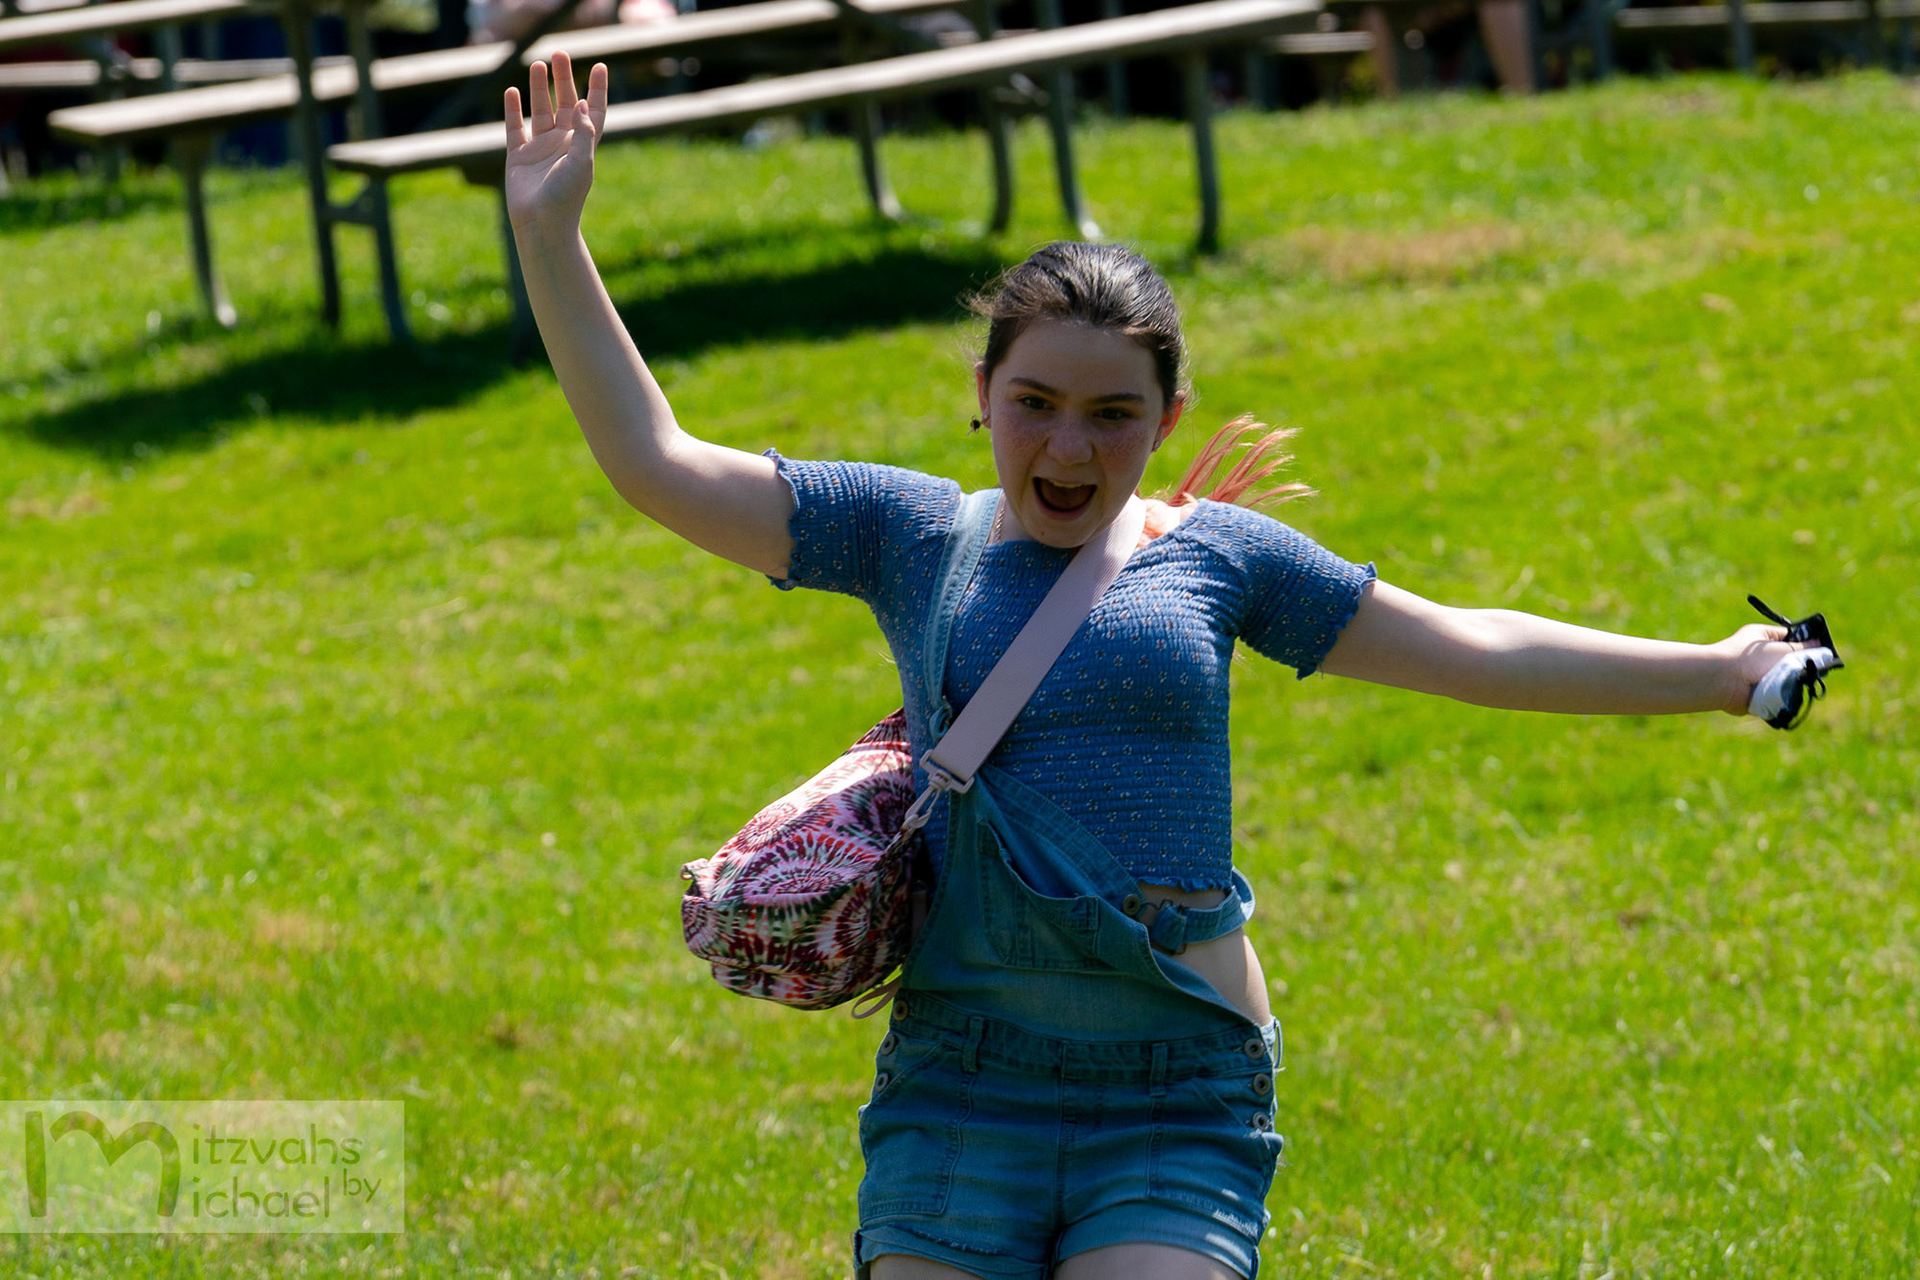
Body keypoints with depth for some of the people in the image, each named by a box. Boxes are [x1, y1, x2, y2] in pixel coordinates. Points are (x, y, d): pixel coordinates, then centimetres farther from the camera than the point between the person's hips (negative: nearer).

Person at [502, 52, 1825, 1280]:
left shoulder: (1215, 553, 9)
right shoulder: (913, 534, 7)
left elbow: (1471, 650, 16)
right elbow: (657, 464, 5)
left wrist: (1716, 672, 18)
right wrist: (552, 243, -1)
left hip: (1180, 1108, 0)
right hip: (961, 1085, 1)